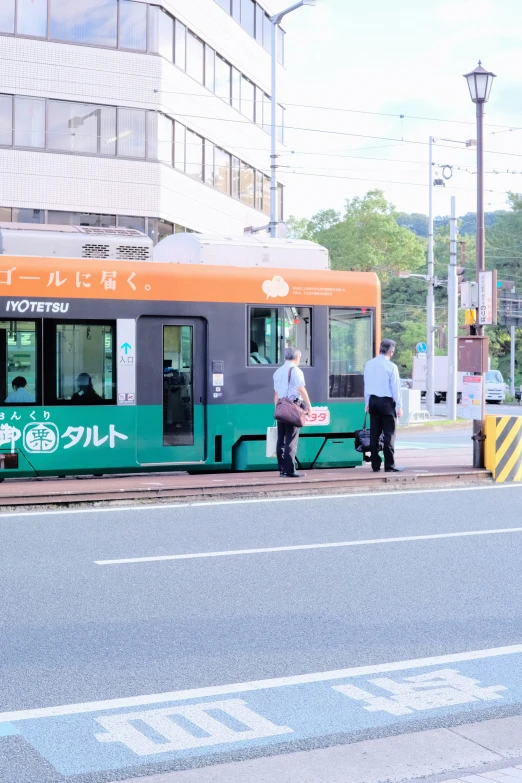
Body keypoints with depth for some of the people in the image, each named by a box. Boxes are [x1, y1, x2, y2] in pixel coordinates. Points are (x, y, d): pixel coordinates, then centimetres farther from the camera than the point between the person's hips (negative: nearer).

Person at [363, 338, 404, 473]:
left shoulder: (369, 364, 5)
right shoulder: (391, 366, -12)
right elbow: (396, 387, -9)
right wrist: (399, 406, -3)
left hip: (373, 401, 6)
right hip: (387, 401, -5)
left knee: (374, 434, 8)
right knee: (389, 434, -1)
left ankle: (375, 465, 10)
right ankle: (389, 466, -1)